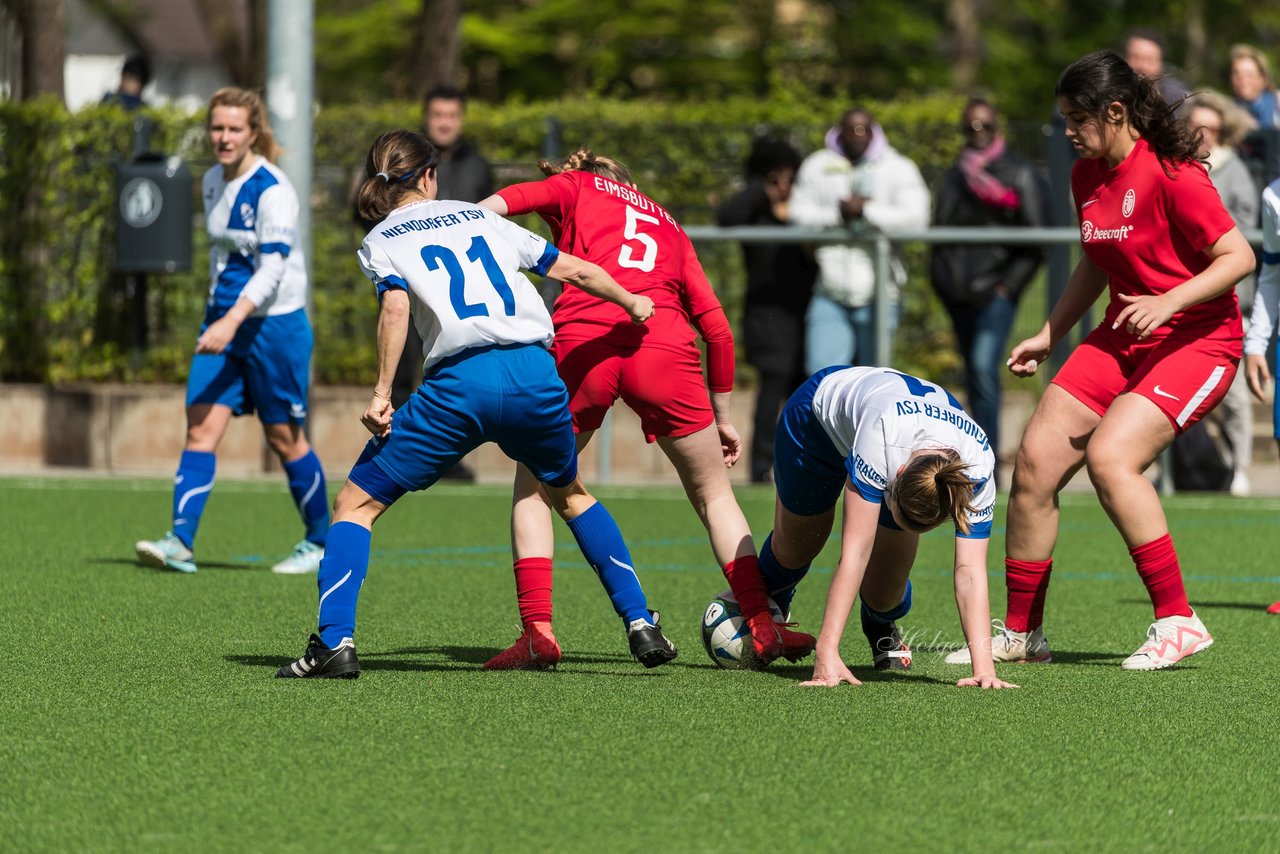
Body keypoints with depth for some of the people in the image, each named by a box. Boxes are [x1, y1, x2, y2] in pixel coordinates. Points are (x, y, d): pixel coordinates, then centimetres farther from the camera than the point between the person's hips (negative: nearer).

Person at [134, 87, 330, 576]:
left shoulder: (272, 191, -16)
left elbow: (274, 264, -24)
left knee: (284, 438, 3)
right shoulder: (212, 182, 8)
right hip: (222, 322, 7)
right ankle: (180, 543, -16)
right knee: (201, 428, -8)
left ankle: (319, 541, 21)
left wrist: (233, 320, -35)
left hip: (274, 324, -7)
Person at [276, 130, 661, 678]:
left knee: (357, 504, 7)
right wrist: (632, 303, 41)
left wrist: (382, 394, -9)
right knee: (570, 494, 30)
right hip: (536, 375, 4)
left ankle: (335, 641, -10)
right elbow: (576, 271, 25)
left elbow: (396, 308, -9)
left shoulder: (381, 241, 11)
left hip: (459, 383, -4)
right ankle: (643, 627, 24)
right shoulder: (481, 218, 22)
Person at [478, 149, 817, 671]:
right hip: (664, 349, 2)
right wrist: (723, 418, 33)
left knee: (533, 485, 17)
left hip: (582, 342, -2)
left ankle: (537, 630, 4)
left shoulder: (576, 187, 23)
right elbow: (716, 328, 26)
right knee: (713, 493, 19)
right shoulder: (669, 227, 32)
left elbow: (512, 198, -1)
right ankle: (762, 627, 12)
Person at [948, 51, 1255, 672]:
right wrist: (1049, 335, 21)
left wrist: (1169, 301, -29)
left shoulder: (1171, 174, -18)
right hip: (1124, 336, 8)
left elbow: (1239, 257, -19)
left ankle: (1176, 622, -17)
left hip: (1198, 337, -8)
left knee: (1109, 455, -27)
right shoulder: (1087, 177, 7)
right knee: (1035, 460, -2)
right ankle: (1020, 633, 12)